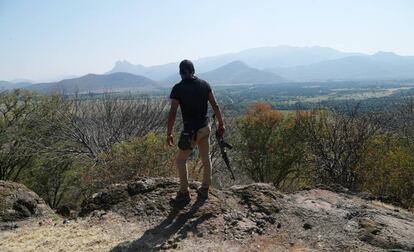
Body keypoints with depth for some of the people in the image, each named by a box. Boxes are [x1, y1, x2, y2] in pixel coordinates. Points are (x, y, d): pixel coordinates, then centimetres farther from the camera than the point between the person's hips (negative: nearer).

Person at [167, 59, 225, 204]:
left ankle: (184, 194, 15)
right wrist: (221, 124, 12)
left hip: (191, 131, -5)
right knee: (206, 159, 17)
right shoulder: (204, 84, 1)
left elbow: (172, 113, -13)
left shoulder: (178, 88, -12)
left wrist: (169, 134, -5)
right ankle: (204, 190, 29)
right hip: (205, 127, 5)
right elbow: (215, 106, 2)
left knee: (180, 161, 10)